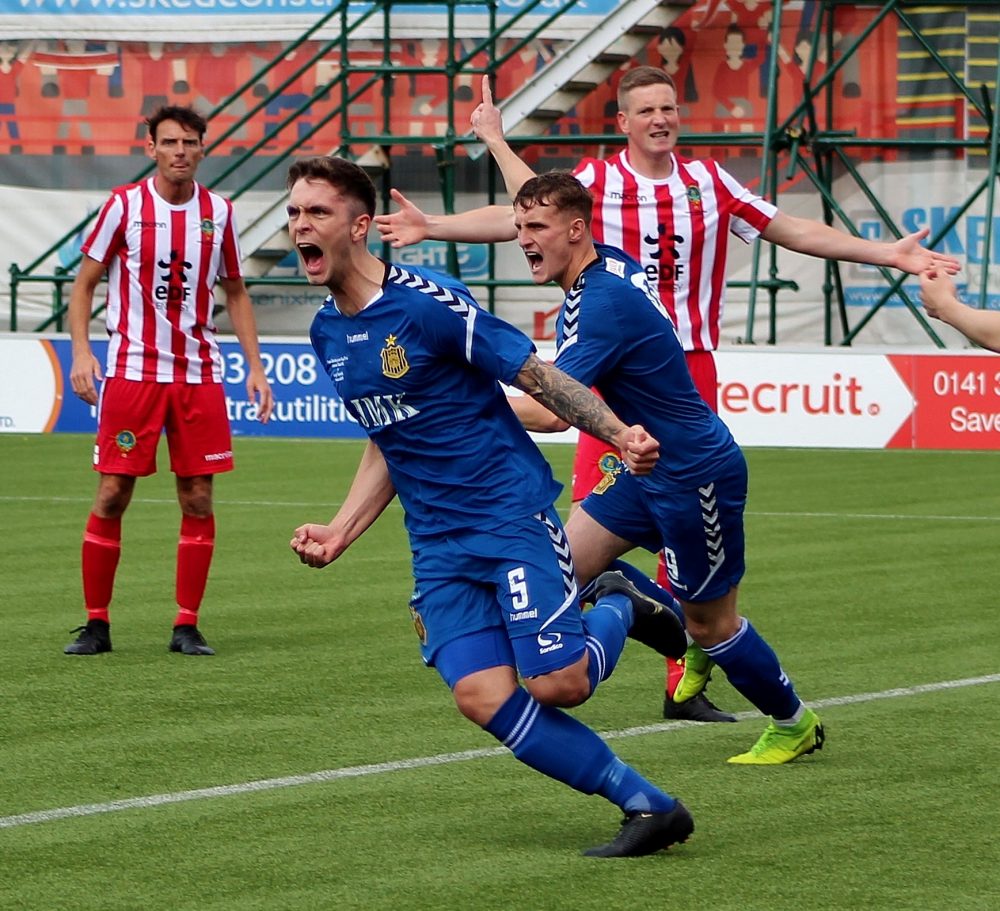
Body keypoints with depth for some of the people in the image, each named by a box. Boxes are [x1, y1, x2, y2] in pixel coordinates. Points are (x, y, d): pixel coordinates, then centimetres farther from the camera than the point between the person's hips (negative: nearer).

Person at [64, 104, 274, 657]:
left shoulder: (218, 213, 6)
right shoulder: (124, 205, -2)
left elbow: (236, 294, 16)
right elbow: (84, 284, 3)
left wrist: (254, 365, 9)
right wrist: (81, 351, -11)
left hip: (198, 376, 3)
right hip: (131, 371, -3)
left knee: (197, 500, 0)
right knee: (112, 497, -3)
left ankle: (187, 626, 8)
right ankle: (96, 623, 6)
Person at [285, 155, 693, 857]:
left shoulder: (428, 302, -14)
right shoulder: (328, 334, 10)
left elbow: (537, 376, -11)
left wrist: (618, 435, -22)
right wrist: (339, 534, 12)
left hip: (513, 515, -6)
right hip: (438, 546, 6)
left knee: (559, 684, -17)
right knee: (483, 697, -11)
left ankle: (616, 609, 19)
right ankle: (649, 808, -2)